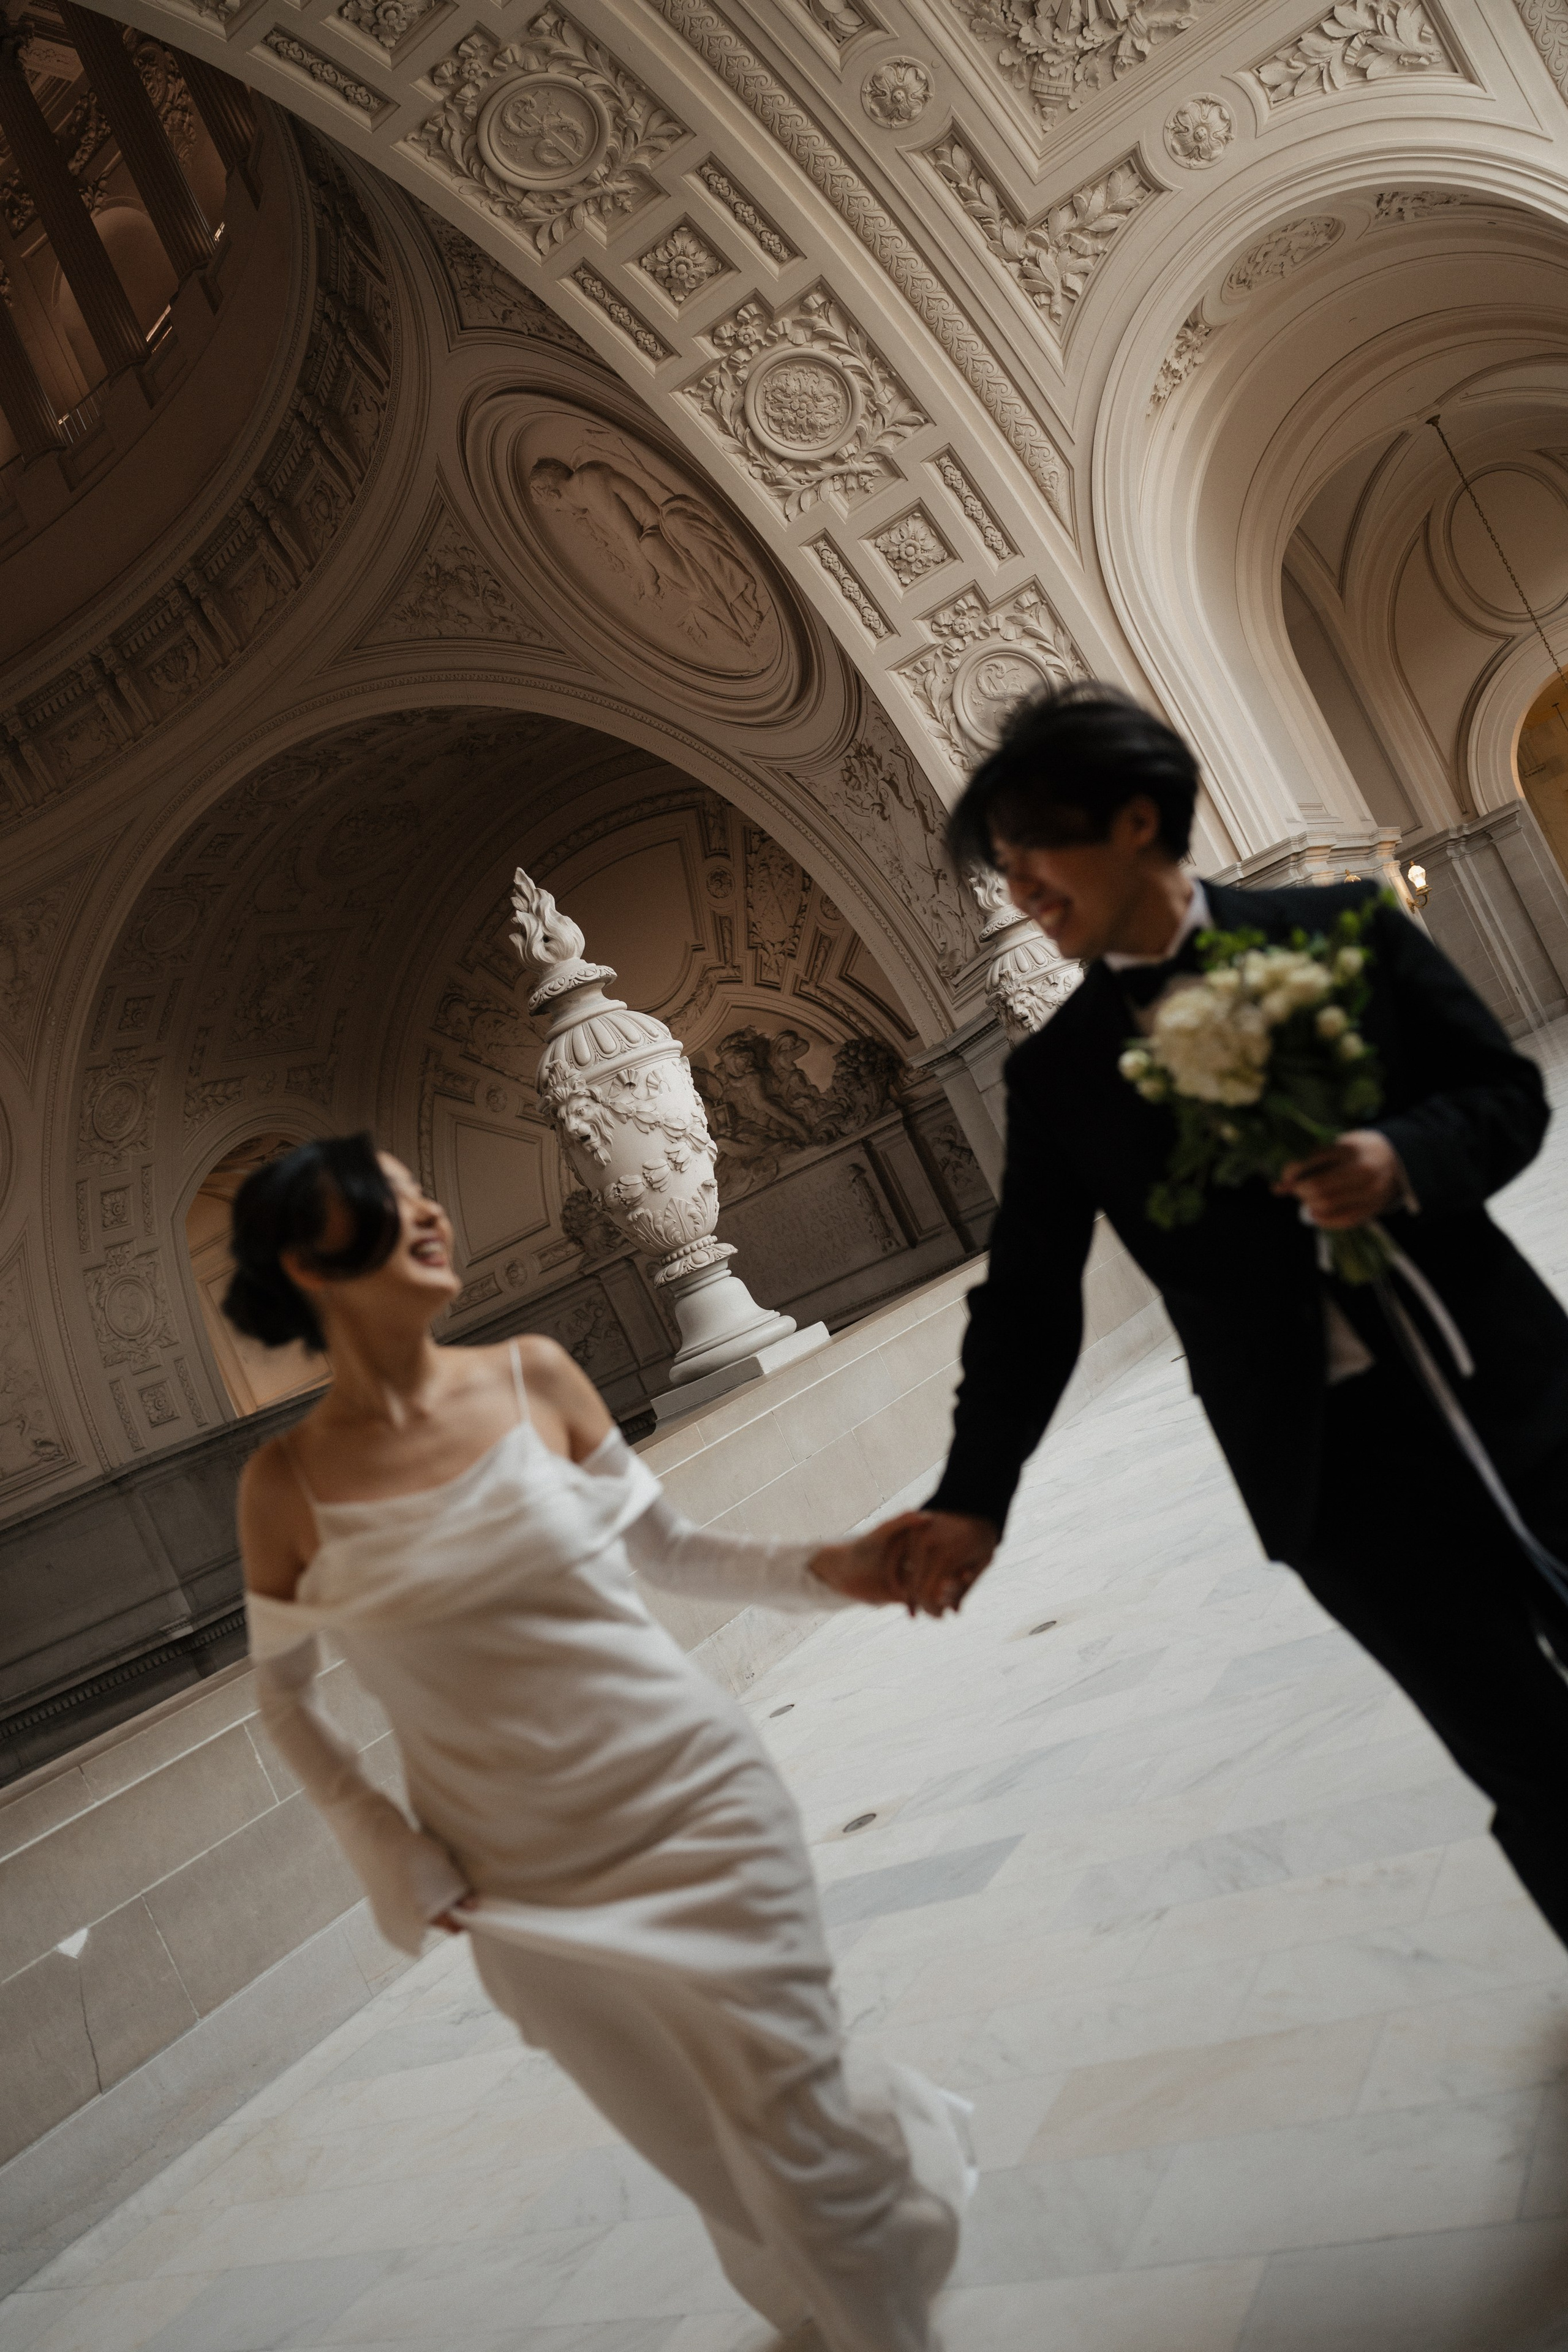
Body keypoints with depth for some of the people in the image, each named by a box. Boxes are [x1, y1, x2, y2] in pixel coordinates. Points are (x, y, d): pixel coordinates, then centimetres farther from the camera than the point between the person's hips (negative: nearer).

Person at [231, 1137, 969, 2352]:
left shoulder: (535, 1377, -7)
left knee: (802, 2146, 6)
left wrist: (823, 1568, -9)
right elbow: (283, 1692, 6)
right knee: (724, 2165, 17)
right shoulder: (287, 1484, -9)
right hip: (529, 1886, 1)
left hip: (694, 1812, 0)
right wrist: (389, 1854, -1)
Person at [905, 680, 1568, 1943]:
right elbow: (1029, 1298, 0)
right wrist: (973, 1498, -8)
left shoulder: (1342, 930, -2)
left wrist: (1405, 1161, -21)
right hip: (1326, 1463, 0)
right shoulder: (1056, 1074, -1)